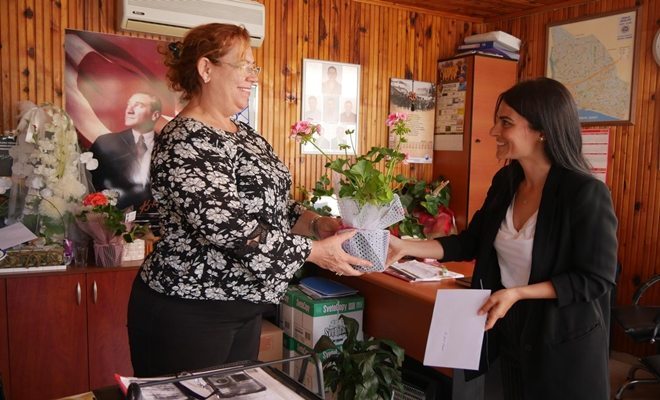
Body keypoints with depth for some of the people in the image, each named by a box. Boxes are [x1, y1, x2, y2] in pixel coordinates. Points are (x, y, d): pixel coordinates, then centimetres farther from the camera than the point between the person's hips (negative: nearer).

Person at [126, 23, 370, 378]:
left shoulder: (244, 134, 9)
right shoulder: (185, 142, -20)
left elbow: (269, 203, 14)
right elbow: (228, 229, -28)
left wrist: (315, 223, -4)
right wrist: (314, 251, -21)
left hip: (243, 307, 9)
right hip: (186, 312, -9)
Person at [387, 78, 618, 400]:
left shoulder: (585, 193, -22)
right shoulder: (506, 181, -2)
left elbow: (597, 279, -19)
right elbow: (470, 243, 1)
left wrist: (517, 293, -26)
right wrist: (405, 247, -9)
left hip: (563, 341, -6)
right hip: (510, 330, 6)